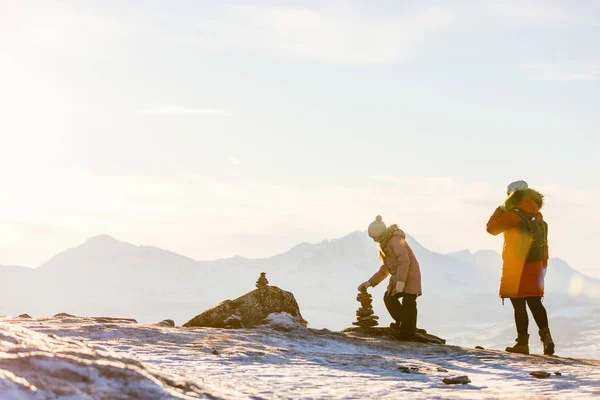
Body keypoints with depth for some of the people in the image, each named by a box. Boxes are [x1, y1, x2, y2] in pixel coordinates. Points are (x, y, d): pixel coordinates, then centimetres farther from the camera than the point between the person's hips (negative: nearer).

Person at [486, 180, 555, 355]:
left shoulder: (515, 215, -13)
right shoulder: (537, 215, 10)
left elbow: (492, 228, -9)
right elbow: (544, 243, 14)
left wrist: (500, 210, 3)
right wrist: (543, 264, 20)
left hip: (517, 268, -7)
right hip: (535, 266, 7)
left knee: (519, 304, -1)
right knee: (535, 301, 12)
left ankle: (523, 342, 0)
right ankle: (546, 336, -3)